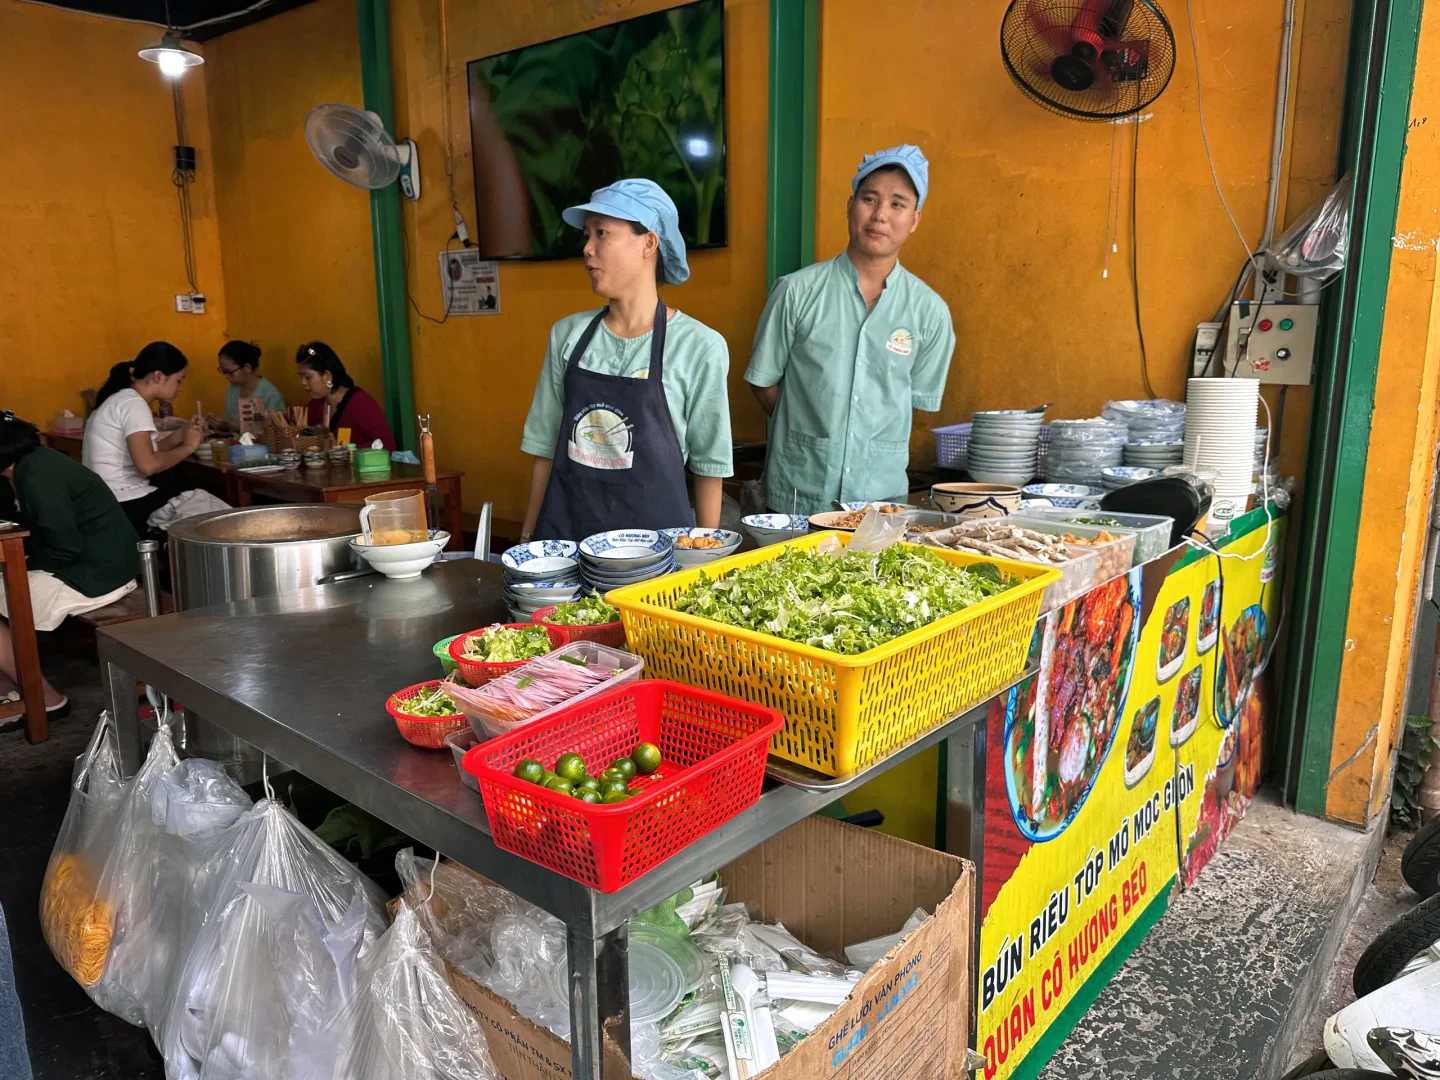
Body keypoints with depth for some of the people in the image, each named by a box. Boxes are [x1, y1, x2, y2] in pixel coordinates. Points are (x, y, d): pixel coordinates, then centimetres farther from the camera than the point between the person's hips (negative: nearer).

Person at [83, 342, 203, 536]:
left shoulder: (121, 399, 14)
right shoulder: (133, 404, -16)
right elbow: (148, 465, -27)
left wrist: (179, 435, 6)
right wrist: (187, 446, -14)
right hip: (127, 506, -9)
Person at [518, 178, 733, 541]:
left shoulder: (699, 346, -7)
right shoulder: (568, 335, 3)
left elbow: (709, 465, -3)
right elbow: (545, 447, 9)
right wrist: (529, 537, 8)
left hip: (654, 529, -3)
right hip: (565, 529, 3)